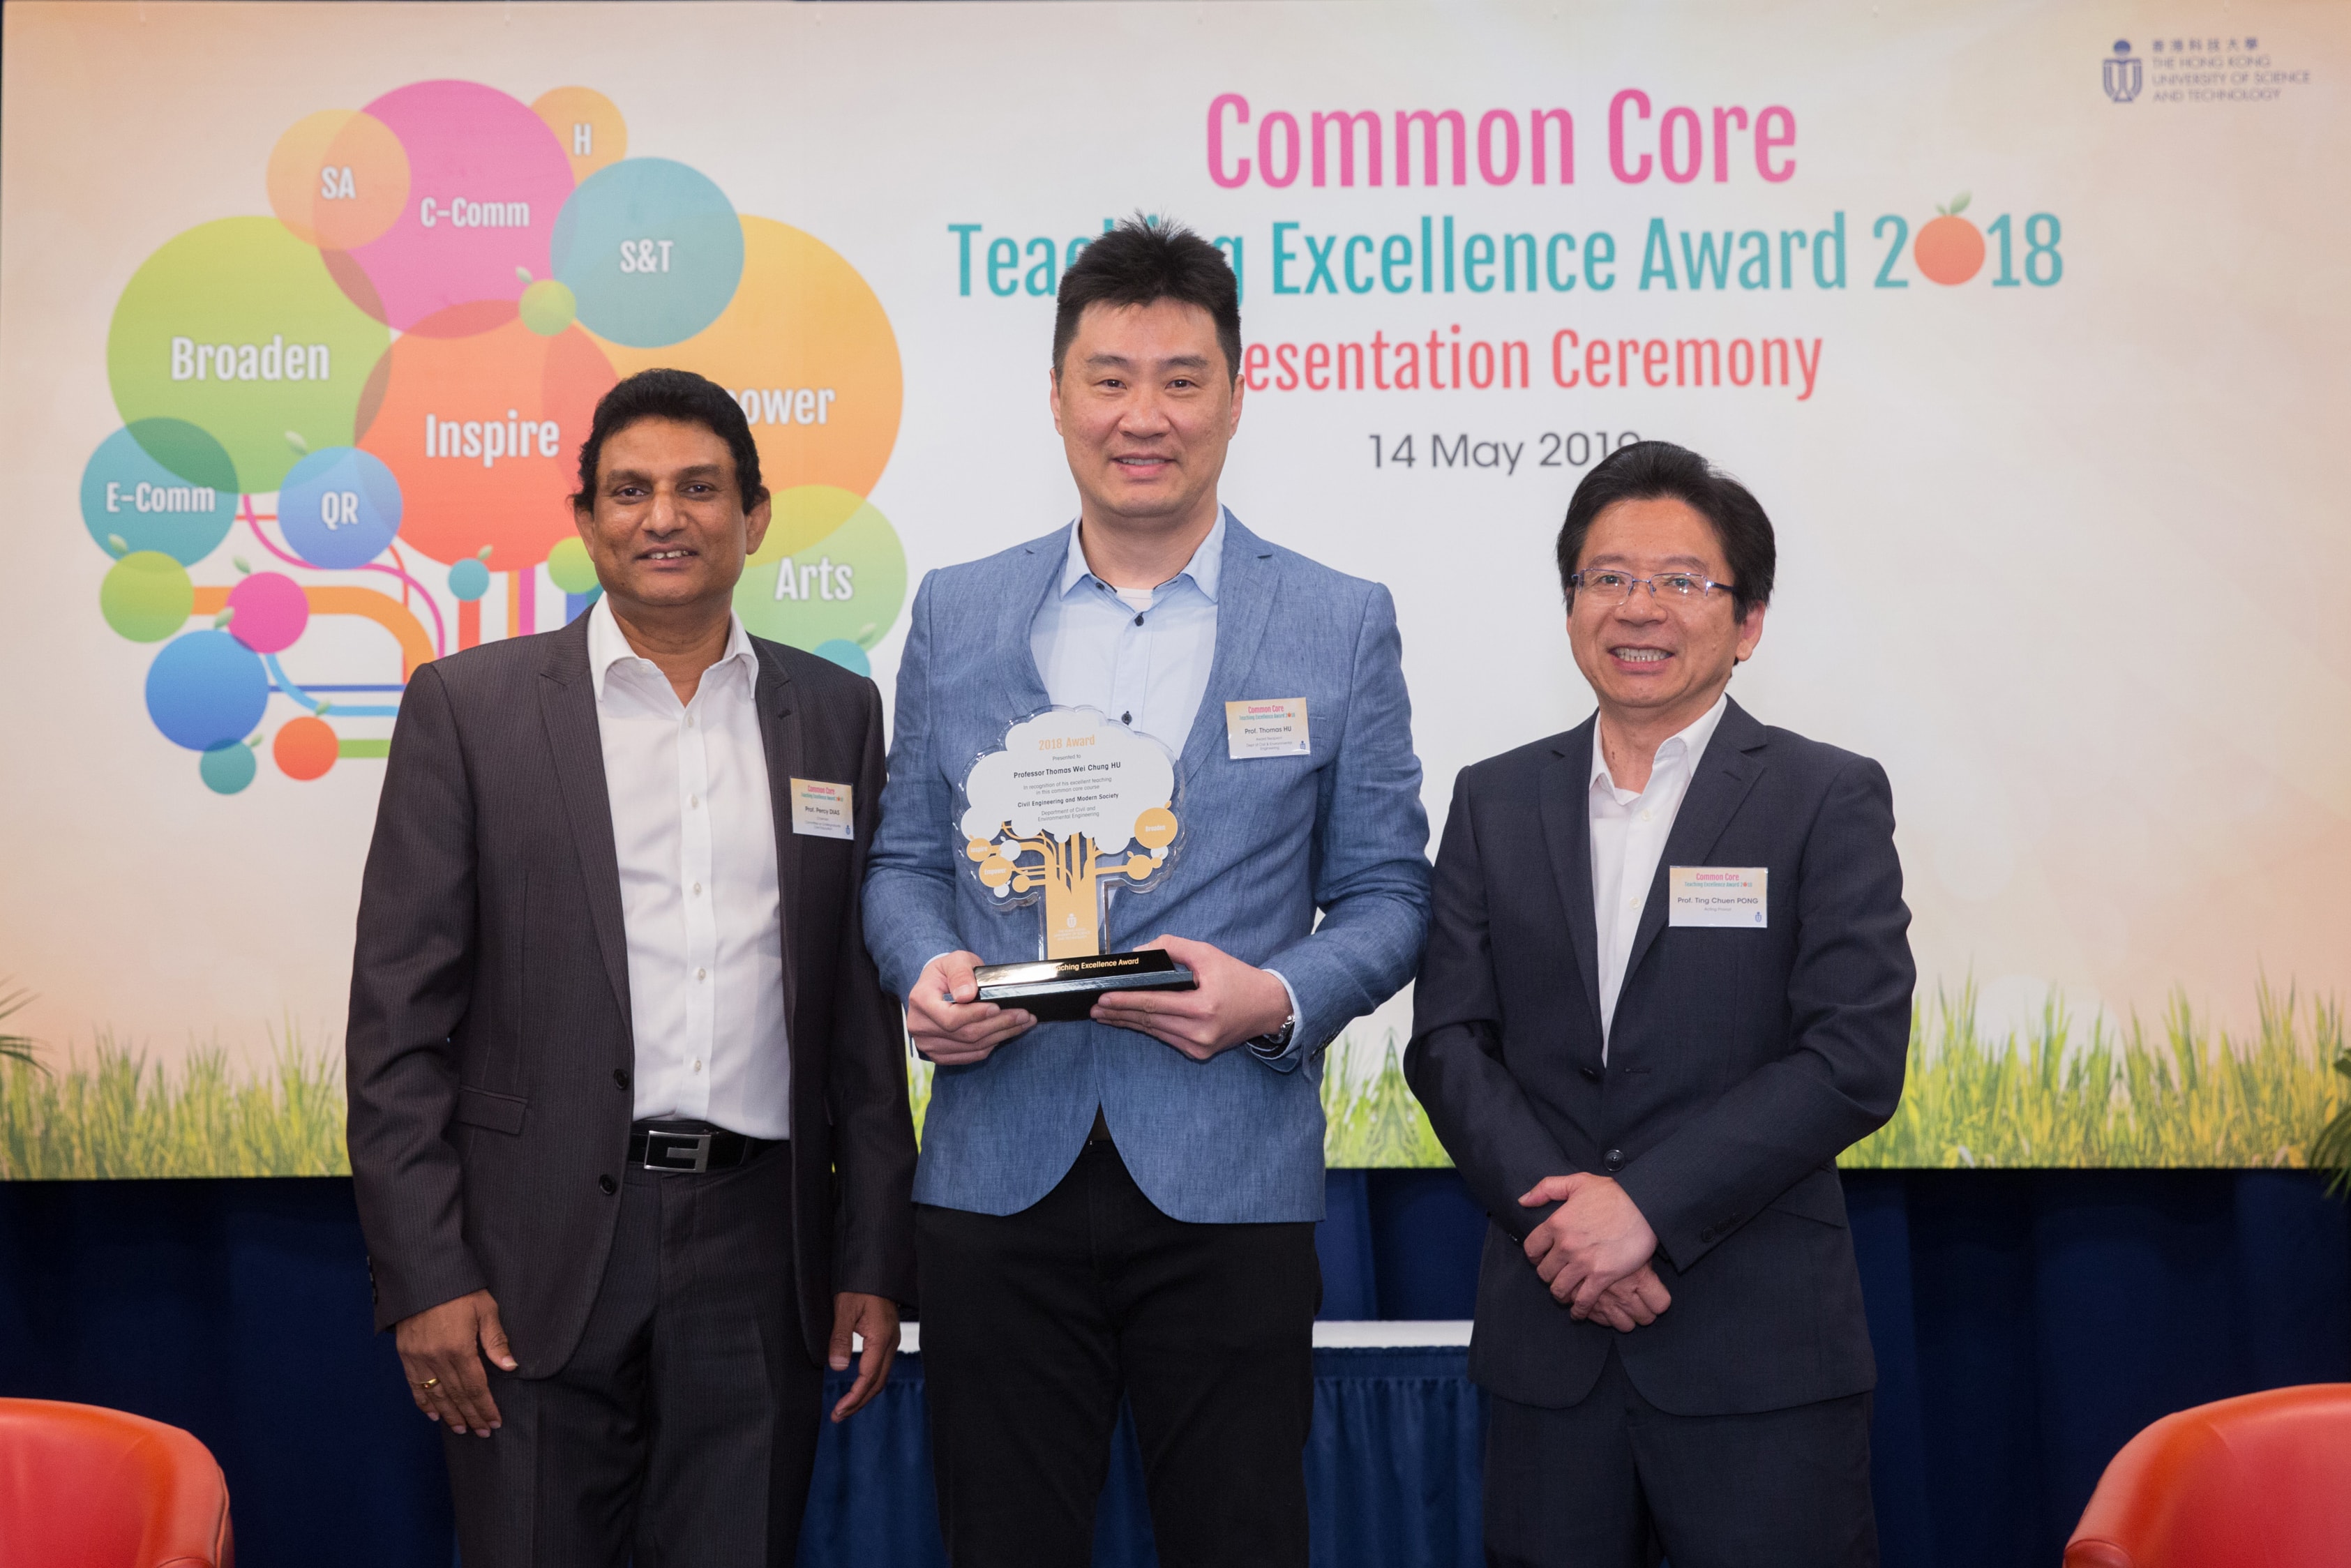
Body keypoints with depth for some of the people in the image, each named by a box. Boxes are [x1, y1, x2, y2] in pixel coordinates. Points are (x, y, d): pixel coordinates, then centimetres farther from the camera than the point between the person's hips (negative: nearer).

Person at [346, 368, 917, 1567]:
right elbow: (398, 1015, -1)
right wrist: (423, 1277, -8)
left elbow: (863, 1005, 10)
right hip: (541, 1259, -2)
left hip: (761, 1254, 2)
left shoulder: (836, 714, 9)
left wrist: (874, 1261, 6)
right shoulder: (467, 706, 1)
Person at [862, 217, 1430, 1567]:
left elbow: (1387, 895, 4)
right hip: (1000, 1185, 2)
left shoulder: (1343, 627, 2)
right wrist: (927, 968, -8)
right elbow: (907, 860, 13)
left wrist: (1278, 1000, -15)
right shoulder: (957, 614, 8)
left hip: (1230, 1189, -1)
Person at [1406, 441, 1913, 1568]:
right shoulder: (1494, 802, 10)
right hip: (1547, 1337, 3)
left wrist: (1649, 1206, -15)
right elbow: (1447, 1041, 5)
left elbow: (1855, 1059, -9)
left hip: (1760, 1354, -3)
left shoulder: (1830, 799, -1)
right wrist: (1554, 1213, -11)